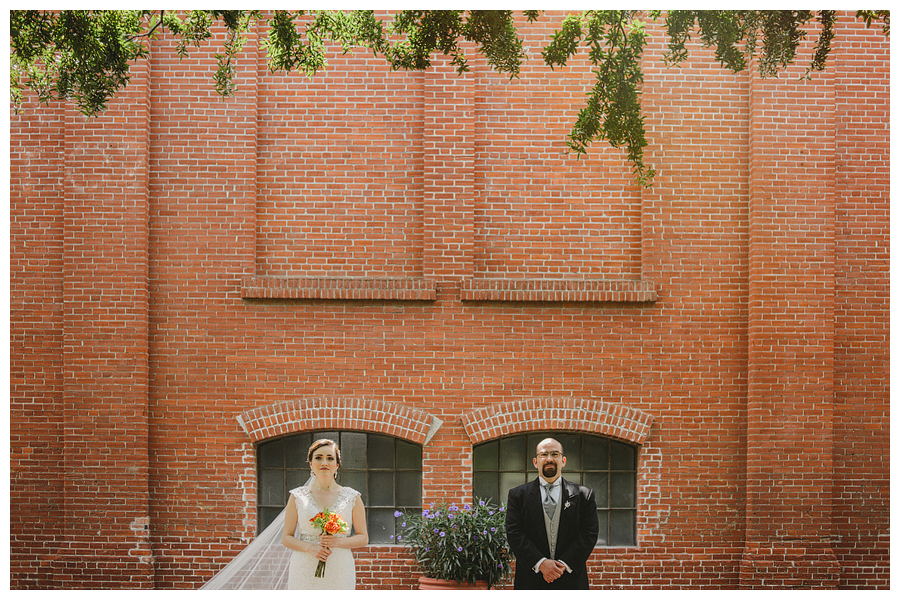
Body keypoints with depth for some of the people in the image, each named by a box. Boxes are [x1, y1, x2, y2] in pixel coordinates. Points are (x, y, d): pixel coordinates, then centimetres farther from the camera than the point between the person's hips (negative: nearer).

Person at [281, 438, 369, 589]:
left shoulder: (352, 497, 6)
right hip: (304, 571, 0)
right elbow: (286, 538, 7)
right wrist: (309, 547, -11)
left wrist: (338, 542, -10)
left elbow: (363, 538, 8)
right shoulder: (297, 496, 6)